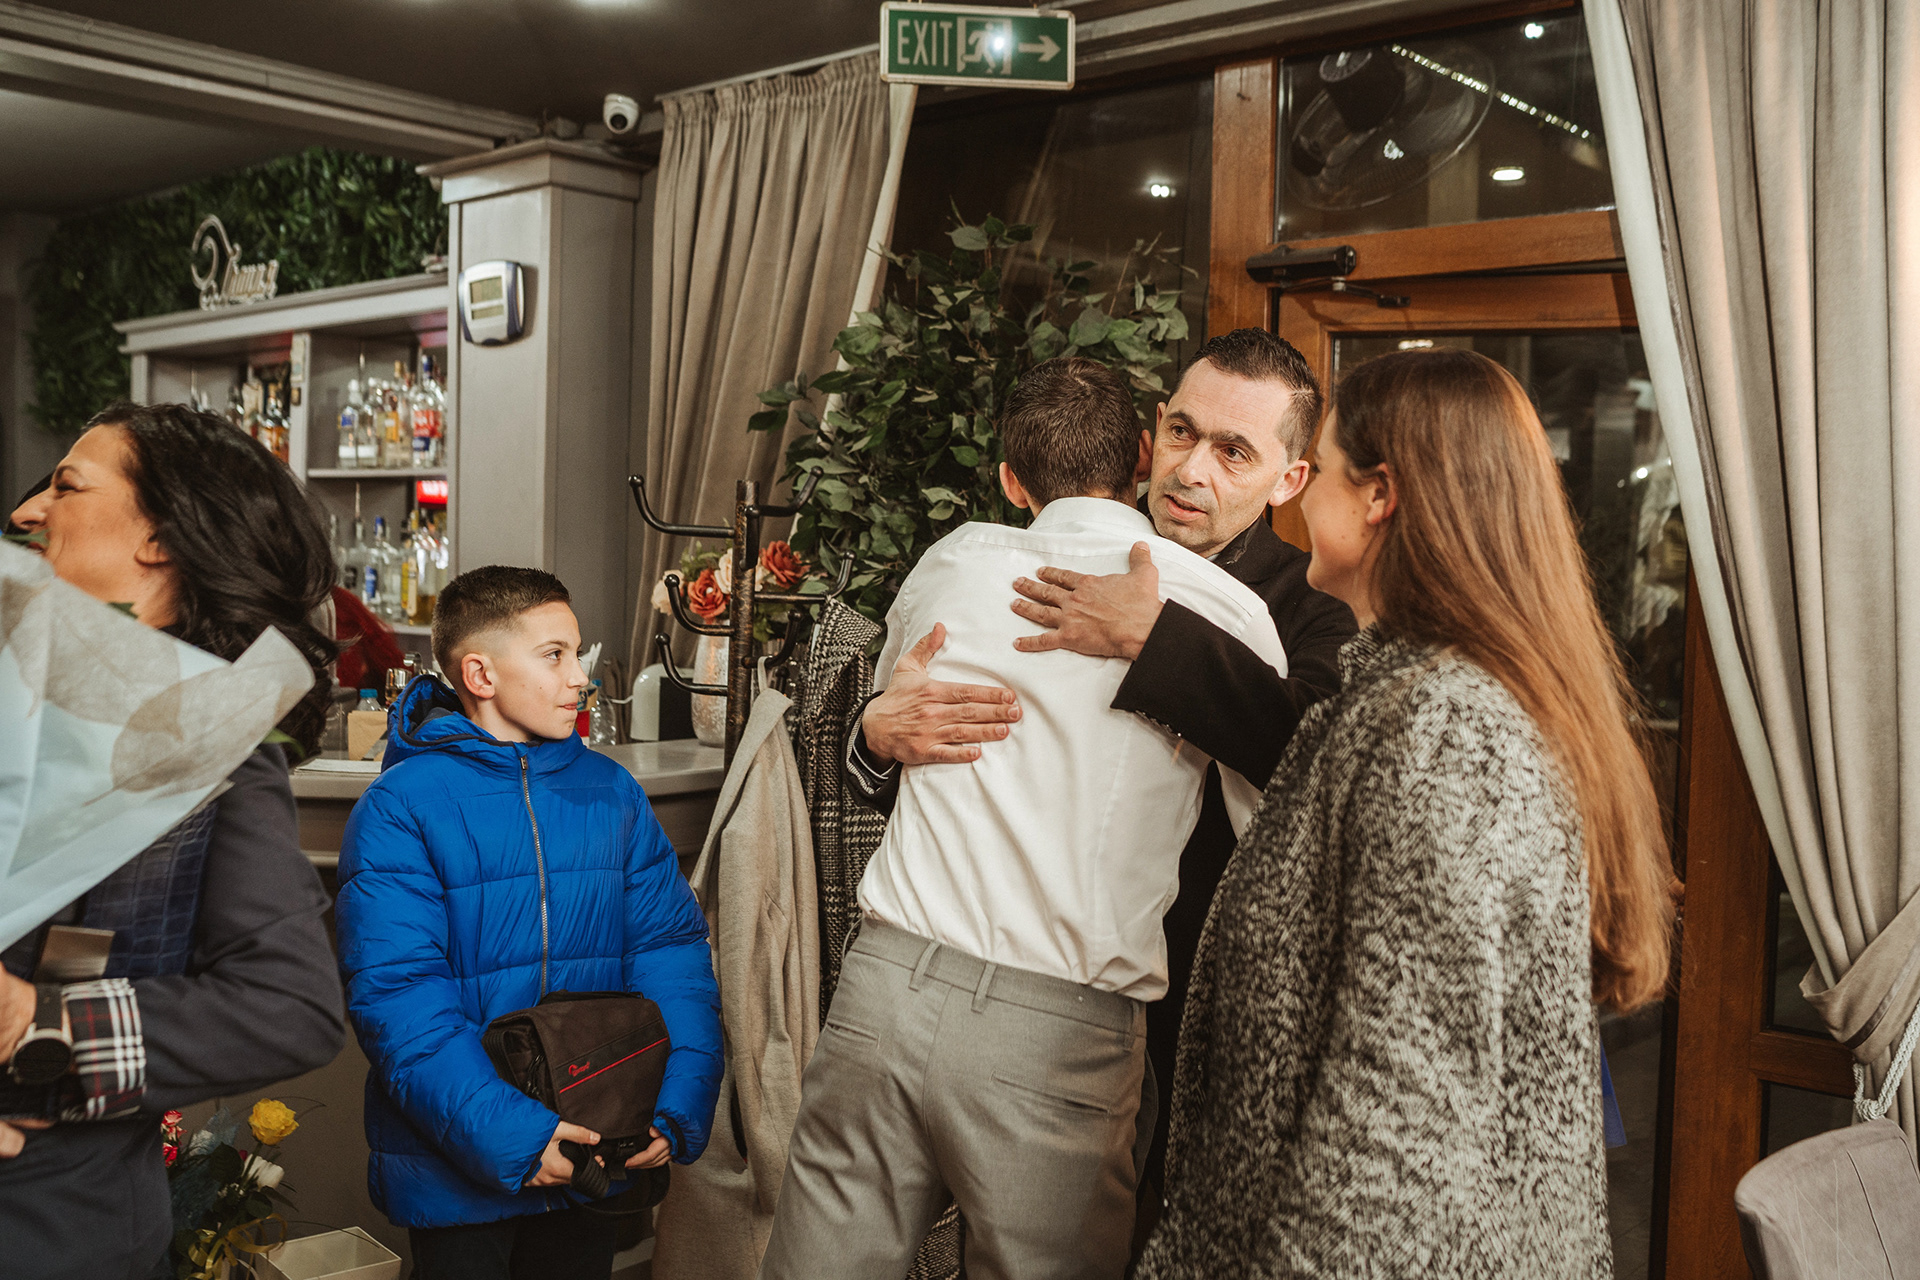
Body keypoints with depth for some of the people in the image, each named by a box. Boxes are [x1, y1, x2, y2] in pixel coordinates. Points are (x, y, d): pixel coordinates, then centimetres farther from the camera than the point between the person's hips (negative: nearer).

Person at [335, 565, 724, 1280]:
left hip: (602, 1157, 4)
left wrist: (678, 1110, -14)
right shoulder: (399, 808, -12)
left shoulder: (612, 793, 2)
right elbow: (396, 998, -18)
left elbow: (672, 947, -2)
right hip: (456, 1176, -4)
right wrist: (508, 1137, -25)